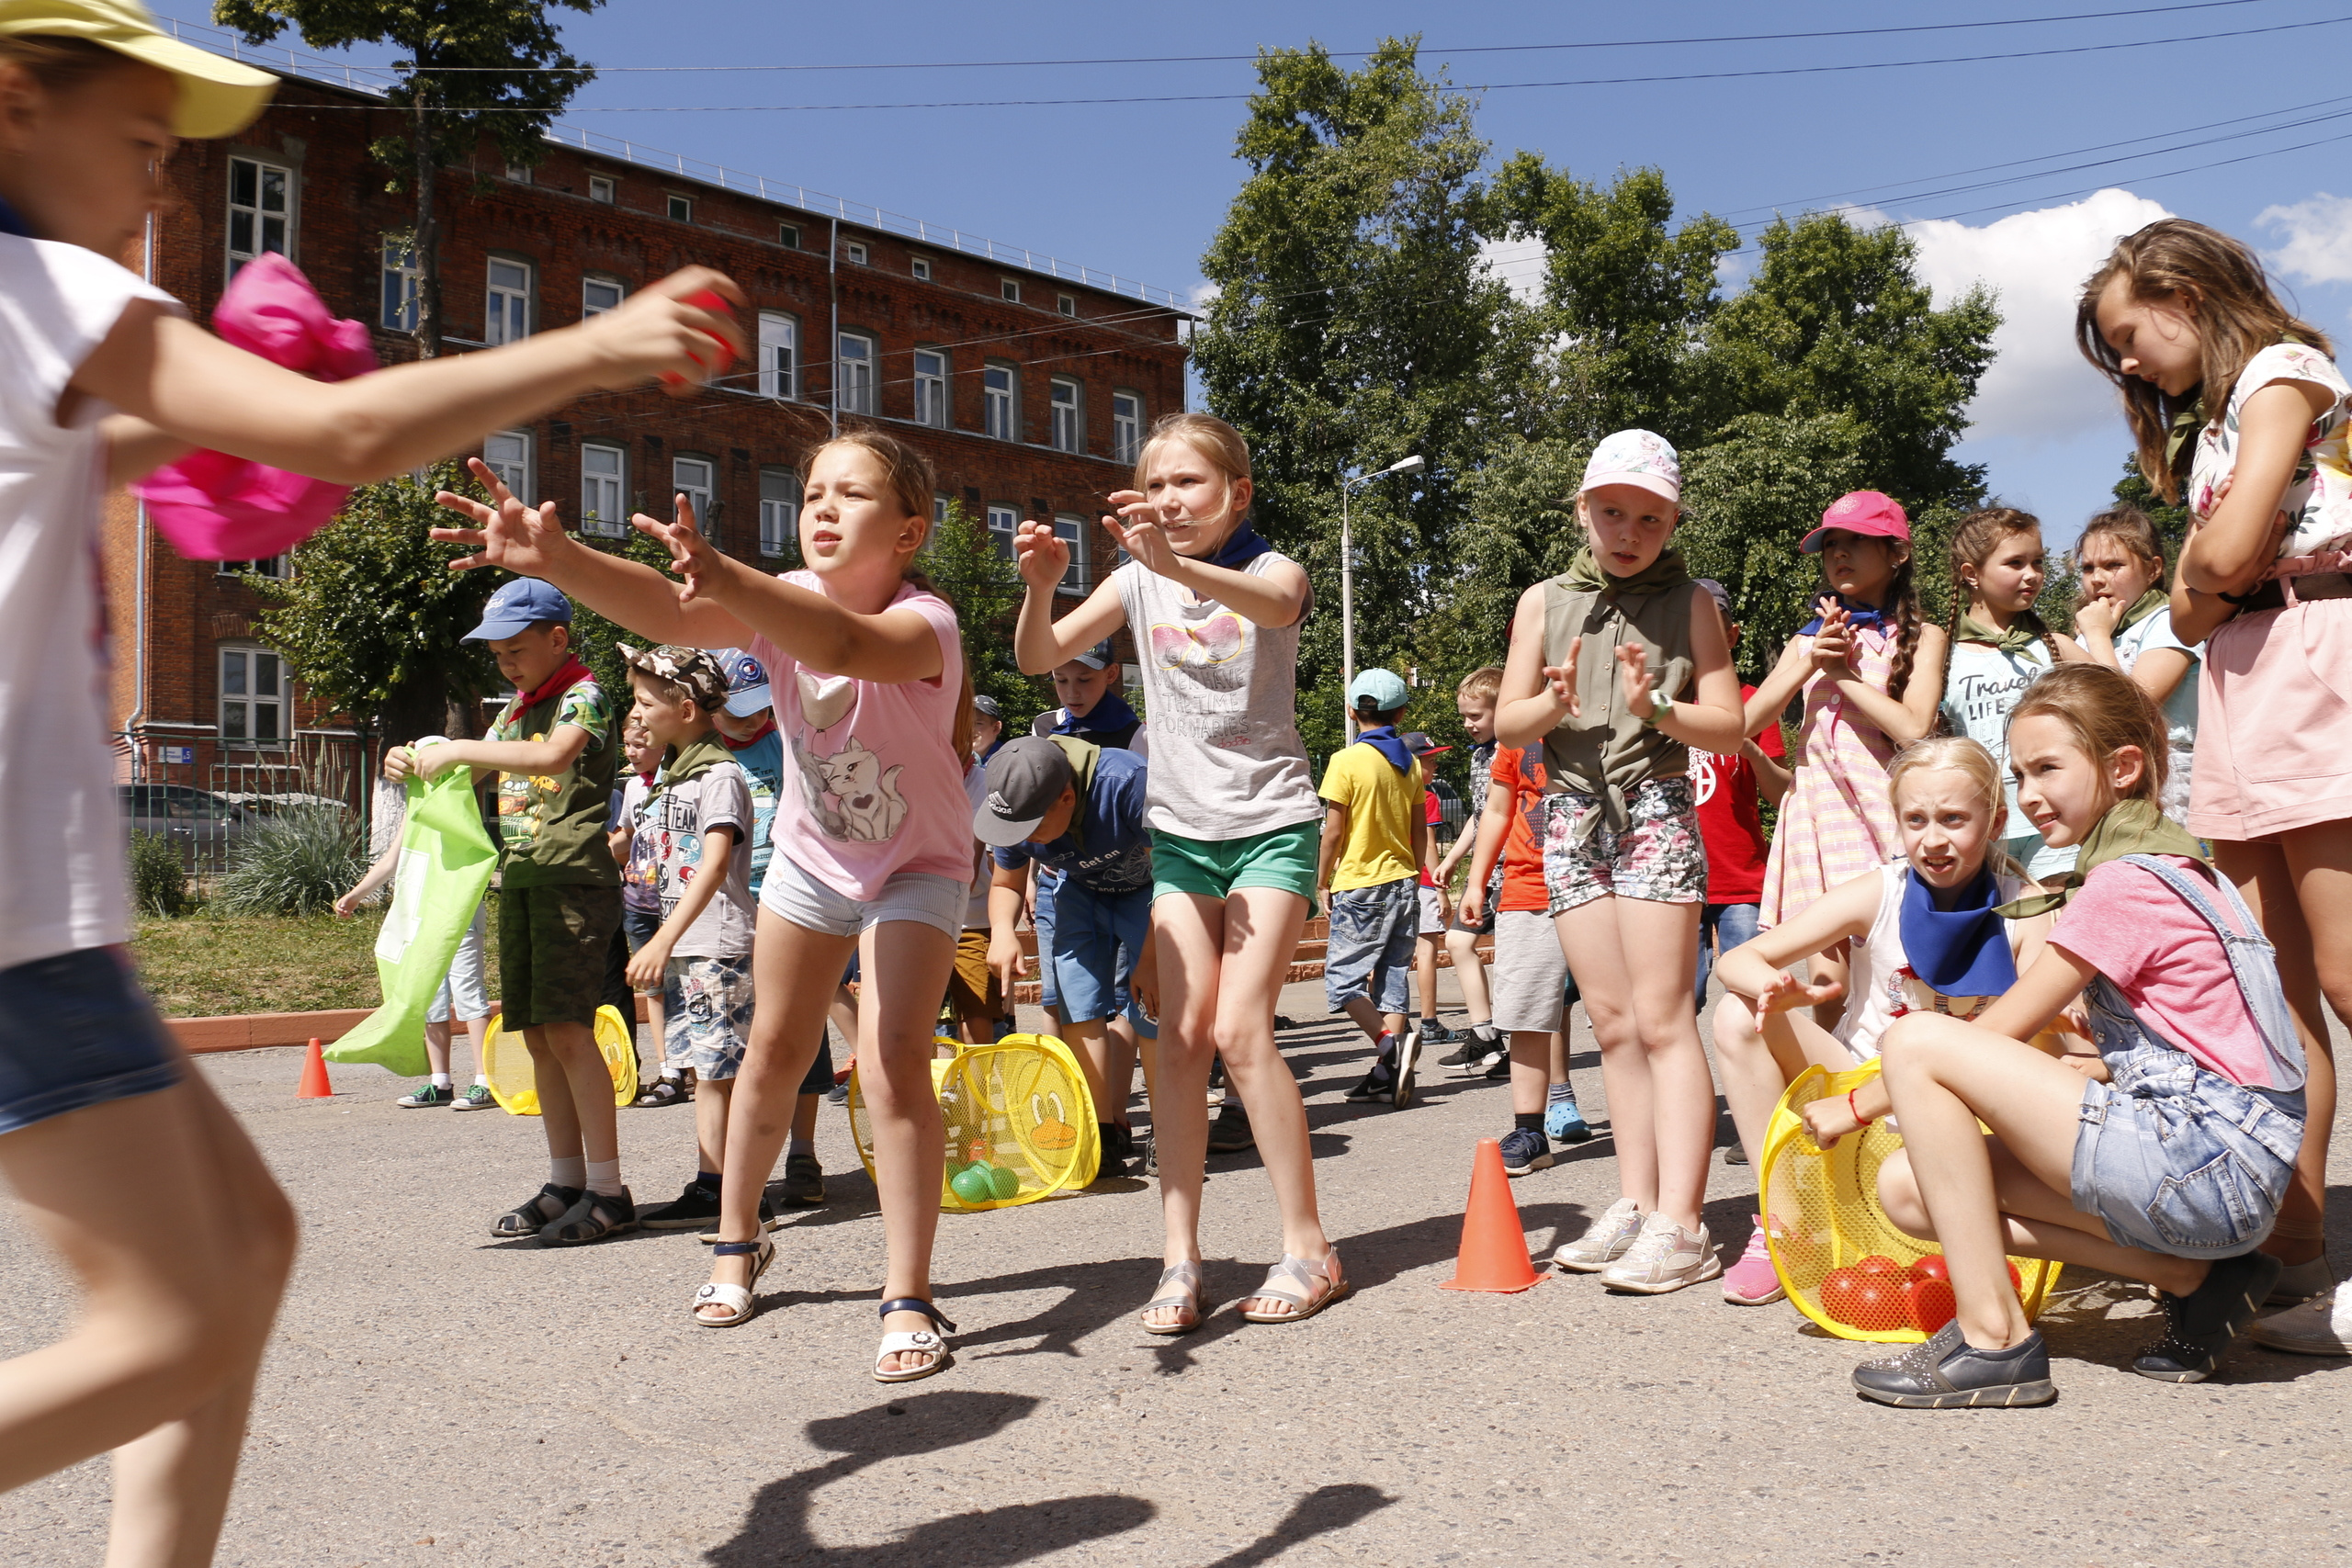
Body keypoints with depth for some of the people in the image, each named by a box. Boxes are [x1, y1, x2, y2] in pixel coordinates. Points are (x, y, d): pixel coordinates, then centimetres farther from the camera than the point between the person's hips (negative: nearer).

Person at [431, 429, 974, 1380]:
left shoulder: (924, 622, -30)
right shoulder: (784, 602, -16)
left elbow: (844, 645, -54)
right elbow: (669, 615, -35)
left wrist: (721, 576, -70)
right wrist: (558, 560, -53)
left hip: (916, 866, -5)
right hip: (810, 856, 5)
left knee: (892, 1066, -18)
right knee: (772, 1053, 13)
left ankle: (909, 1300, -9)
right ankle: (737, 1241, 34)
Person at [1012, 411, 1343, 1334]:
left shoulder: (1269, 568, -5)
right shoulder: (1138, 580, 5)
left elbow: (1276, 604, -31)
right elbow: (1038, 659, -2)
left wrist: (1177, 563, -48)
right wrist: (1040, 588, -23)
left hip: (1272, 823, -3)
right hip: (1181, 827, 4)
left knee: (1240, 1030, -12)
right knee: (1180, 1034, -3)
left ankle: (1308, 1246, 0)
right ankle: (1180, 1259, 1)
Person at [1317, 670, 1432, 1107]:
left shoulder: (1347, 761, -9)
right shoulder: (1410, 764, 9)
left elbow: (1334, 832, -9)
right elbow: (1420, 831, 12)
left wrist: (1322, 881, 1)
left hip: (1361, 886, -6)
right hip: (1404, 882, 6)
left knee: (1342, 978, -1)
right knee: (1392, 978, 7)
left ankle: (1391, 1043, -20)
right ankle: (1386, 1073, 5)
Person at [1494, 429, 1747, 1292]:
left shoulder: (1689, 602, 5)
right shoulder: (1545, 601, 11)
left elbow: (1730, 726, 1)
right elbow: (1506, 724, 7)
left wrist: (1656, 708, -17)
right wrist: (1557, 701, -14)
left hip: (1656, 806, -3)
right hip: (1571, 810, 4)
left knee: (1661, 1019, -9)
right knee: (1612, 1023, 6)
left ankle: (1680, 1226, -9)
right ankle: (1635, 1204, 12)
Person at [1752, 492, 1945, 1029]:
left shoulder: (1921, 636, 6)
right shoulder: (1809, 638, 18)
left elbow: (1914, 729, -10)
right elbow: (1748, 722, 7)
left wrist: (1843, 673, -3)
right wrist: (1809, 665, -4)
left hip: (1882, 808, -3)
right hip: (1817, 803, 4)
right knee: (1827, 978, 1)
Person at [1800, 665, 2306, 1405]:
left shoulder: (2126, 883, -11)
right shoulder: (2162, 868, 18)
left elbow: (2001, 1031, -8)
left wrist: (1857, 1105, 1)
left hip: (2205, 1165, -9)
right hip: (2218, 1172, 9)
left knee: (1916, 1042, -16)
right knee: (1907, 1188, 2)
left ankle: (1995, 1341, -13)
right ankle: (2195, 1274, 4)